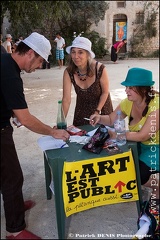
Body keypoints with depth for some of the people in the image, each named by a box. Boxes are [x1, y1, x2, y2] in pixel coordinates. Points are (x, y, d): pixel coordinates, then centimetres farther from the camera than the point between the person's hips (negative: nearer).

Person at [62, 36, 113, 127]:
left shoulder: (100, 69, -28)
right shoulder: (68, 72, -22)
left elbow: (105, 92, -14)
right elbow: (66, 99, -23)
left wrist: (97, 111, -18)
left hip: (101, 105, -1)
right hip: (82, 108, 2)